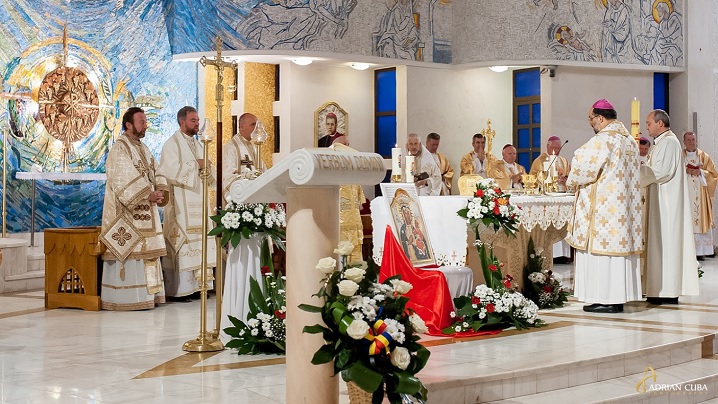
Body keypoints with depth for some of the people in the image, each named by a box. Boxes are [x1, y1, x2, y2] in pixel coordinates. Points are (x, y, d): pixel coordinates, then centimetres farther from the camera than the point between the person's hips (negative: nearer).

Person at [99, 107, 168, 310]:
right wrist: (148, 195, -23)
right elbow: (122, 181, -20)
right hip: (126, 212, -9)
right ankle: (128, 298, -6)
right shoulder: (119, 149, -10)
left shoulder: (143, 148, 17)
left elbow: (155, 173, 14)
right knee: (128, 252, -8)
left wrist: (160, 190, -6)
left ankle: (146, 295, 14)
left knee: (144, 251, 10)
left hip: (145, 211, 9)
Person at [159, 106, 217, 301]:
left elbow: (208, 174, 21)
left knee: (198, 244, 5)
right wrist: (195, 165, -16)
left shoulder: (198, 145, 20)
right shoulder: (172, 144, -4)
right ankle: (178, 290, -8)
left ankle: (195, 285, 9)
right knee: (181, 244, -10)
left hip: (198, 202, 8)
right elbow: (170, 170, -19)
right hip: (181, 204, -8)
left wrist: (206, 167, -2)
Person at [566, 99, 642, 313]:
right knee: (619, 245, 9)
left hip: (603, 205, -9)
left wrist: (571, 181, 4)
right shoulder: (629, 139, 15)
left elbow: (584, 166, -17)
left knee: (601, 247, -5)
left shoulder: (603, 140, -15)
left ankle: (604, 298, -5)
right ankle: (619, 297, 12)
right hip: (624, 204, 9)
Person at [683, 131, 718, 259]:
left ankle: (700, 251, -4)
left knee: (700, 221, -6)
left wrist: (700, 172, -9)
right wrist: (685, 171, -10)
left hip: (700, 196, 0)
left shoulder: (704, 156, 10)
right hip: (685, 195, 0)